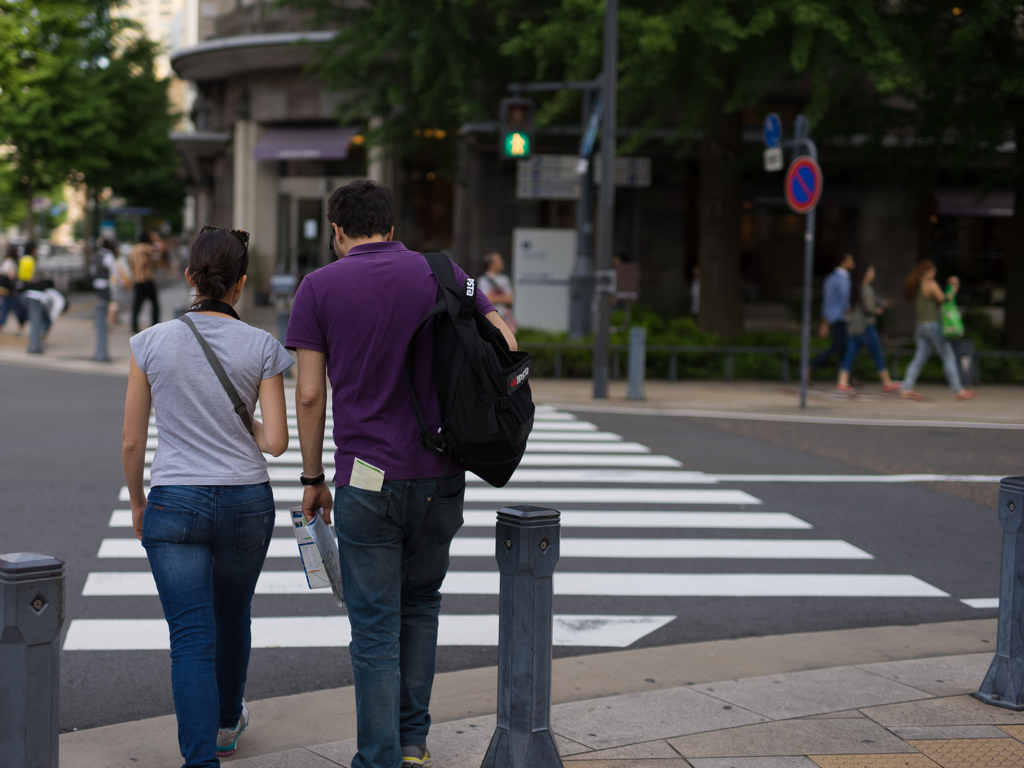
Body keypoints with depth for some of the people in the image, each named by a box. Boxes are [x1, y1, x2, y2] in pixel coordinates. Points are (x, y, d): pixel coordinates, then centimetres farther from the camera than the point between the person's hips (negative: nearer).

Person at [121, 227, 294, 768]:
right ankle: (226, 720, 46)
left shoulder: (152, 343, -5)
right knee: (232, 619, 24)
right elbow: (276, 441, -7)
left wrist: (136, 500, 15)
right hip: (247, 502, 2)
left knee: (192, 639, -1)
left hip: (174, 503, -2)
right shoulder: (262, 347, -4)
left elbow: (132, 442, -1)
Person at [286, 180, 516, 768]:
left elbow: (310, 393, -3)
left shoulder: (320, 286, 0)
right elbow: (504, 342, -1)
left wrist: (313, 478, 6)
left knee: (375, 627, 5)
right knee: (421, 604, 22)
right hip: (441, 477, 3)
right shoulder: (441, 272, 6)